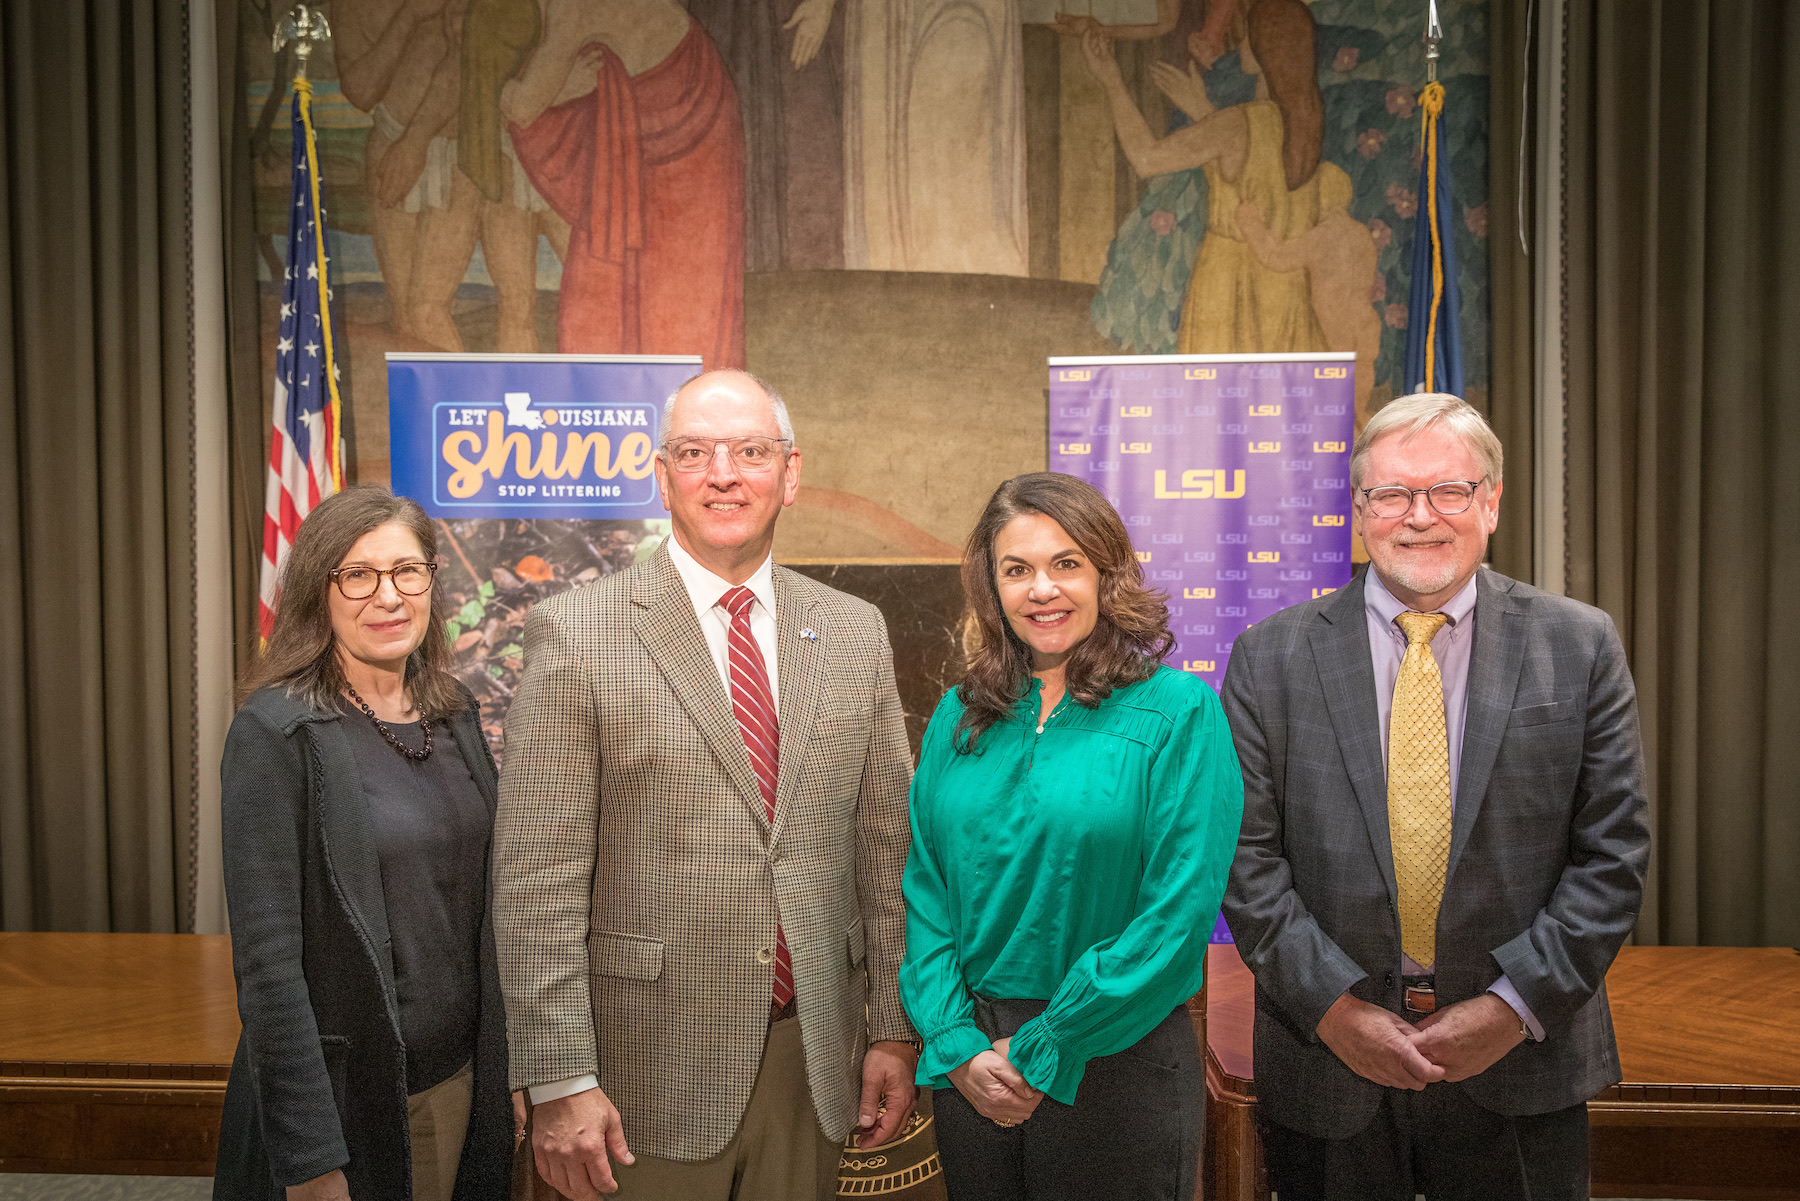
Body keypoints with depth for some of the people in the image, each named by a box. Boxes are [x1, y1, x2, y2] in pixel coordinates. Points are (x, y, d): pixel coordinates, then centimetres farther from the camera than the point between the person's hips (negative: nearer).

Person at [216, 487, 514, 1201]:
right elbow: (267, 959, -17)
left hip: (458, 1080, 6)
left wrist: (505, 1062, 9)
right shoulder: (276, 731, -15)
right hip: (343, 1093, -5)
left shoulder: (453, 714, 4)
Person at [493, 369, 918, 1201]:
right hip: (655, 1070, -3)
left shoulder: (855, 633, 5)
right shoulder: (576, 634, -7)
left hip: (810, 1060, 4)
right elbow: (538, 882, -9)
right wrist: (560, 1081, -11)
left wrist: (895, 1033, 7)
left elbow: (887, 849, 7)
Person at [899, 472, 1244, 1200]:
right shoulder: (960, 717, 5)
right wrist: (956, 1045, -8)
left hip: (1115, 1058, -4)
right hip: (972, 1065, 4)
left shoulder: (1177, 711, -9)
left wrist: (1042, 1052, -12)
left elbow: (1180, 913, -14)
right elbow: (924, 887, 4)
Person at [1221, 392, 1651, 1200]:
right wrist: (1331, 1005, -10)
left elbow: (1613, 853, -2)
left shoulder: (1580, 648, -1)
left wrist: (1517, 1005, -9)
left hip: (1522, 1065, 0)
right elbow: (1245, 855, -4)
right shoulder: (1270, 657, -2)